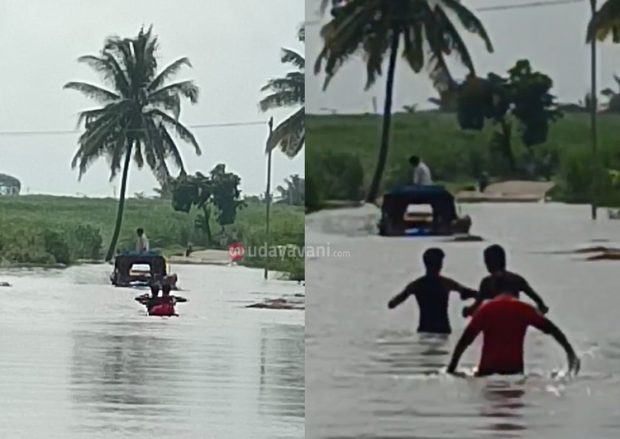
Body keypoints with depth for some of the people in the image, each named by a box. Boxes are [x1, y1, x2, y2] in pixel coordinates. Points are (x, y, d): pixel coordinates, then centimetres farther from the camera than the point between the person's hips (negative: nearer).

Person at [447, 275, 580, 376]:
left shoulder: (485, 309, 6)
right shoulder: (523, 309, 6)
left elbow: (465, 339, 3)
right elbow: (551, 328, 4)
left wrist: (451, 368, 6)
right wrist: (570, 352, 8)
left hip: (488, 370, 0)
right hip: (514, 369, 0)